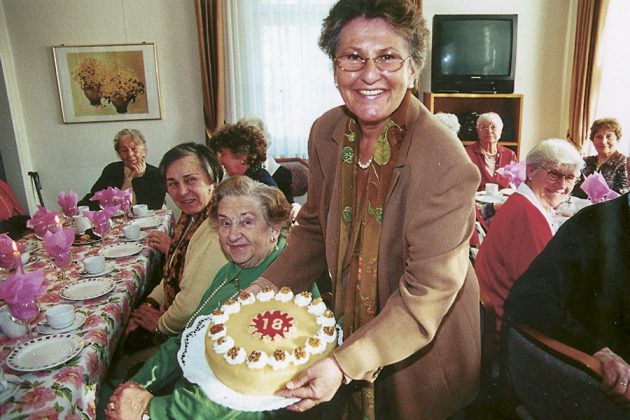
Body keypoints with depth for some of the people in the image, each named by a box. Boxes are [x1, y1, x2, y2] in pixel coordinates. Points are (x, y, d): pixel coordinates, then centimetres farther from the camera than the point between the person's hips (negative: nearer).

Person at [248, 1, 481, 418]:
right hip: (348, 331, 5)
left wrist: (347, 364, -29)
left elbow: (427, 292, -25)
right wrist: (264, 289, -6)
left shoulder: (444, 163, -28)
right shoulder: (326, 133, -9)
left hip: (423, 353, -5)